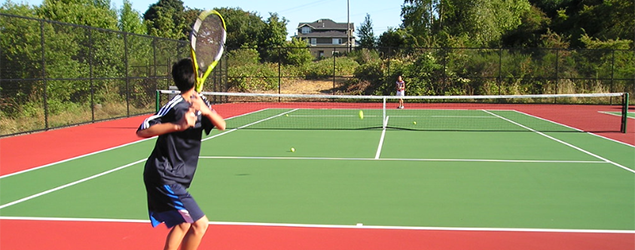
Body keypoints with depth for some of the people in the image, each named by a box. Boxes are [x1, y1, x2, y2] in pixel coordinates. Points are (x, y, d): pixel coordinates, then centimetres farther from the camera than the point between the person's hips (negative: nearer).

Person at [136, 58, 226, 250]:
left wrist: (205, 110, -30)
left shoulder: (199, 102, 3)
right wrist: (177, 125, -34)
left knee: (183, 224, 19)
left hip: (176, 179, 9)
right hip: (164, 178, -9)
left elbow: (221, 125, -10)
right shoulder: (175, 106, -19)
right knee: (200, 223, -9)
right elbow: (141, 131, -23)